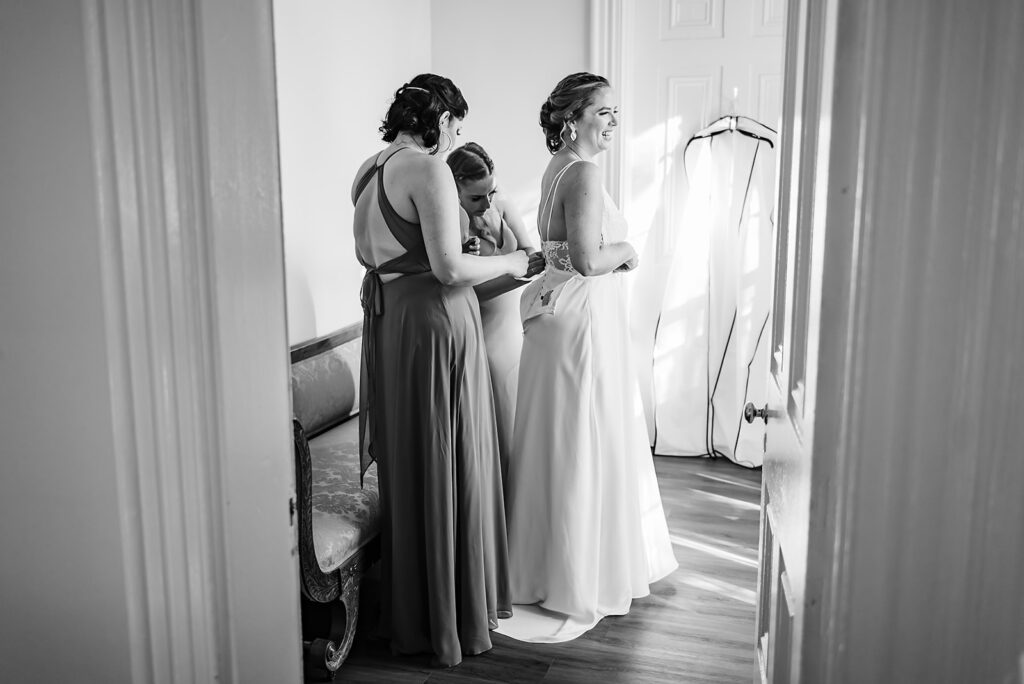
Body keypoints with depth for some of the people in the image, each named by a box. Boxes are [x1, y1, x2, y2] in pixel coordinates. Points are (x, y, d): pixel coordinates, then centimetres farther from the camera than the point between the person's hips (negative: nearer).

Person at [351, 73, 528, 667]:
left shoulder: (369, 170, 11)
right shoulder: (429, 170, -16)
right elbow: (449, 268, -21)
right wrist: (511, 261, -5)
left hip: (386, 319, 9)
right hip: (434, 321, -9)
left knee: (405, 465, 17)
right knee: (448, 469, 3)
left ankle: (407, 613, 32)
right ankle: (453, 618, 17)